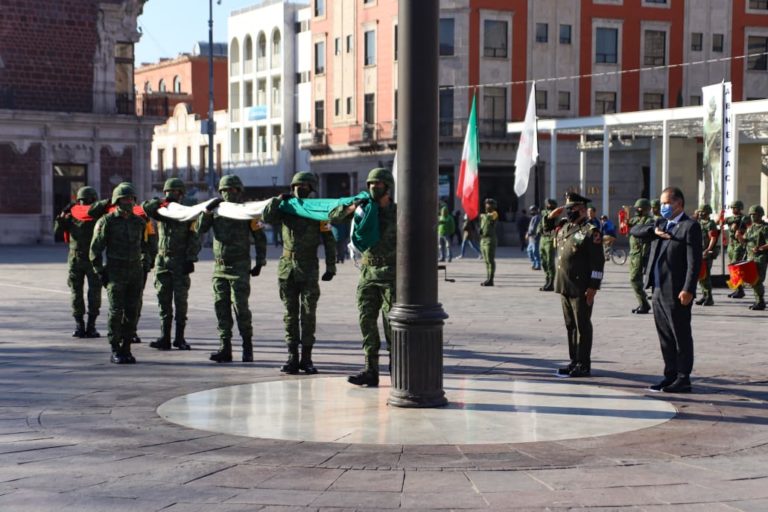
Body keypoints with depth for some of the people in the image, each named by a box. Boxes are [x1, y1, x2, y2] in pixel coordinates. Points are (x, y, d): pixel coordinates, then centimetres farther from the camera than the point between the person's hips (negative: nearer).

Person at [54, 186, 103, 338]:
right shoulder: (72, 216, 5)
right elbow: (58, 231, 4)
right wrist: (62, 217, -11)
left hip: (93, 260, -2)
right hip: (75, 259, 2)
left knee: (94, 293, -3)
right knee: (76, 293, 4)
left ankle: (91, 325, 4)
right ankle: (79, 325, 11)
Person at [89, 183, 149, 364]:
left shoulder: (139, 222, 8)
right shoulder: (107, 222, -5)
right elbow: (95, 249, -3)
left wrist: (144, 269, 12)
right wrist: (100, 272, -8)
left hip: (135, 272, 4)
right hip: (115, 272, -4)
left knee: (133, 312, 1)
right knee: (116, 311, -7)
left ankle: (126, 349, 10)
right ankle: (115, 351, 0)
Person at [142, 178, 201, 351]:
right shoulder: (161, 212, 12)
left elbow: (195, 239, -3)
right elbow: (145, 207, -3)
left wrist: (190, 259, -11)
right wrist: (160, 201, -14)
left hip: (180, 263, -4)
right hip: (162, 261, 4)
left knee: (180, 301, -3)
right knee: (164, 301, 3)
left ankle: (180, 338, 4)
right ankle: (164, 338, 5)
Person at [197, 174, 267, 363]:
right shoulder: (216, 211, 10)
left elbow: (260, 237, 0)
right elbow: (200, 229, 1)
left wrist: (260, 262, -4)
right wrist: (207, 210, -12)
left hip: (240, 267, -5)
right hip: (219, 267, 5)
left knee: (240, 306, -9)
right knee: (221, 307, 3)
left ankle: (247, 345, 6)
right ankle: (225, 348, 6)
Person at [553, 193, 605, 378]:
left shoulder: (590, 231, -10)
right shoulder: (564, 229, 14)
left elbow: (598, 262, -14)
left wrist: (593, 287, -17)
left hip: (581, 288, -8)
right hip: (564, 286, 8)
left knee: (582, 325, -1)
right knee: (570, 325, 13)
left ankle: (584, 365, 5)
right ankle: (574, 361, 22)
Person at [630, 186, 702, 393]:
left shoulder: (690, 227, -9)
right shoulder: (661, 224, 16)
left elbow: (694, 261, -15)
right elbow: (634, 230, 11)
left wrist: (688, 290, -21)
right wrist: (654, 231, -7)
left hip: (676, 293, -8)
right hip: (659, 291, 8)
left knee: (681, 337, 0)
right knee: (665, 337, 13)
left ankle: (683, 379, 6)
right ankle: (671, 375, 22)